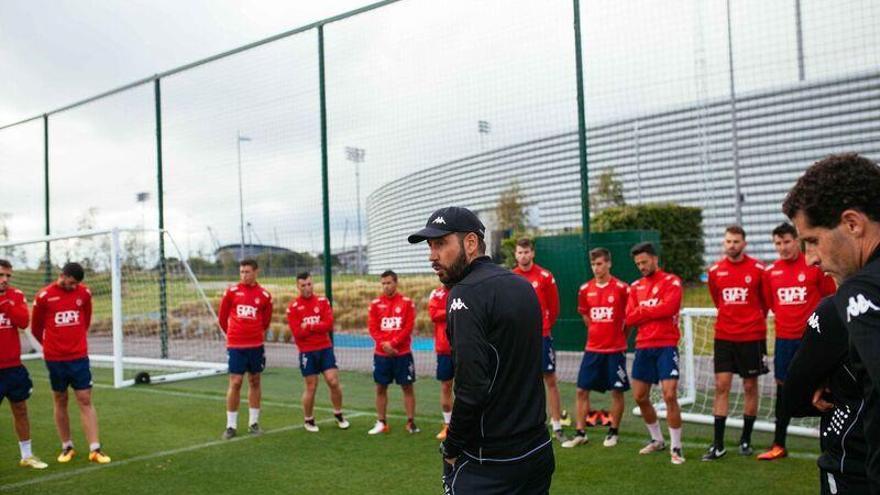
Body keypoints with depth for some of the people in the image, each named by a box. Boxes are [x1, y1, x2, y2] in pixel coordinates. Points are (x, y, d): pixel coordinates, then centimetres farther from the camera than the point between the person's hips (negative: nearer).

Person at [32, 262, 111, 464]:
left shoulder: (84, 292, -1)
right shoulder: (44, 296, -7)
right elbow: (36, 327, 6)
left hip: (79, 356, 1)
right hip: (54, 358, -1)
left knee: (86, 401, -1)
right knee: (60, 402, 9)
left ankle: (95, 449, -2)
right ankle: (67, 447, 22)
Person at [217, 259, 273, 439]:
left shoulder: (264, 295, 0)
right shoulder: (231, 291, -2)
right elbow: (222, 317, 10)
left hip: (256, 345, 2)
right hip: (235, 345, -1)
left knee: (254, 382, 9)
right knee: (235, 383, -2)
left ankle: (253, 423, 20)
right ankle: (231, 425, 7)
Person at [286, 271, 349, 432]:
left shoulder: (323, 301, 2)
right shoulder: (293, 307, -5)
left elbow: (329, 324, -9)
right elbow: (297, 332, -13)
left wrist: (309, 326, -13)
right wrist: (318, 327, -9)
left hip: (325, 348, 2)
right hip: (307, 352, -2)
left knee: (334, 382, -2)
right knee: (311, 387, 3)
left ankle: (338, 415, 19)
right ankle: (308, 420, 22)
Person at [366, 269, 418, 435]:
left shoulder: (407, 302, -2)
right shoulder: (375, 303, 4)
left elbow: (408, 327, -8)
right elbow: (372, 328, -1)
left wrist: (393, 343, -16)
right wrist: (384, 344, -15)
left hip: (402, 353, -2)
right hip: (381, 354, 2)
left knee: (407, 387, 2)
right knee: (380, 388, 7)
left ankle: (411, 422, 11)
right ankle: (381, 423, 17)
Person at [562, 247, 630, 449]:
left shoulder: (621, 288, -8)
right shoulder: (585, 289, 3)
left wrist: (619, 335, 5)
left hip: (615, 349, -3)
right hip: (592, 348, 4)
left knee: (617, 391, 4)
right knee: (582, 390, 2)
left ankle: (613, 432, 20)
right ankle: (580, 433, 11)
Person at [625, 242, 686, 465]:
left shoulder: (671, 281, -4)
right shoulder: (635, 286, 12)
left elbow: (668, 308, -21)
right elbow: (629, 318, 3)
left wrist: (642, 311, -6)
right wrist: (654, 312, -10)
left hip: (666, 346, -6)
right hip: (643, 347, 6)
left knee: (670, 396, -12)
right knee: (640, 397, 11)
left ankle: (676, 448, 1)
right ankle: (657, 440, 30)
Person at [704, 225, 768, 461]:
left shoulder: (758, 269, -6)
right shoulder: (715, 271, 1)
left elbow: (766, 300, 7)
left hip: (752, 337, -2)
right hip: (723, 337, 2)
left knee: (750, 386, 7)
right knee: (721, 386, -1)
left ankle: (746, 440, 21)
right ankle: (718, 445, 2)